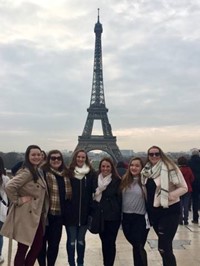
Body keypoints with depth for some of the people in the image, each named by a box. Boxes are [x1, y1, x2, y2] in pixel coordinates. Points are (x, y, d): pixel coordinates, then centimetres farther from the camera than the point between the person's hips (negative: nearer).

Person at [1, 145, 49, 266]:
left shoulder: (39, 172, 12)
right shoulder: (26, 172, -16)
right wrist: (18, 200, -18)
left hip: (37, 216, 9)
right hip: (26, 215, -9)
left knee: (38, 246, 14)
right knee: (23, 249, 3)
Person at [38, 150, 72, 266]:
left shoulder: (65, 175, 9)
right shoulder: (43, 172, -10)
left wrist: (65, 210, 13)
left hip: (59, 215, 5)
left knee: (55, 243, 12)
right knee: (42, 242, 10)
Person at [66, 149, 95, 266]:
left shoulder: (91, 174, 1)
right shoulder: (69, 172, -4)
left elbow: (93, 192, 3)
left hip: (84, 212, 2)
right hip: (71, 212, -1)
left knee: (81, 239, 14)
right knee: (71, 240, 7)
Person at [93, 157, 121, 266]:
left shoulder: (117, 181, -5)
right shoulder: (96, 180, 5)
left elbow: (120, 198, -6)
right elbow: (92, 196, 9)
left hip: (113, 216, -4)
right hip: (100, 216, 4)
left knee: (110, 242, 1)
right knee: (104, 241, 14)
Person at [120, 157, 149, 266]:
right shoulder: (124, 180, 4)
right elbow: (119, 197, 11)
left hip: (140, 218, -4)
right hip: (126, 217, 4)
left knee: (138, 247, -1)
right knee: (135, 245, 15)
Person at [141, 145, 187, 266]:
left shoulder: (170, 168, -14)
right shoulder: (146, 171, 5)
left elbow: (184, 188, -12)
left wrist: (169, 196, -24)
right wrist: (146, 204, 5)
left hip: (169, 211, -6)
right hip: (153, 211, 6)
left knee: (163, 247, -8)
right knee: (166, 246, 19)